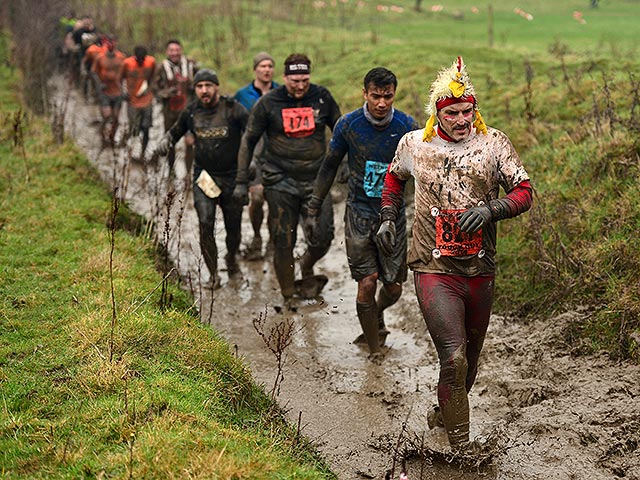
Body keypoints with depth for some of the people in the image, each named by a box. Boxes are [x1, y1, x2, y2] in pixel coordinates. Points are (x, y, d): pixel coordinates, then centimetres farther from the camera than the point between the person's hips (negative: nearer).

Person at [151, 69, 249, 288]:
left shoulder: (234, 109, -10)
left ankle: (231, 258, 42)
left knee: (233, 227, 10)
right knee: (206, 224, -13)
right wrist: (165, 142, -5)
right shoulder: (191, 112, 1)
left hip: (231, 176, -1)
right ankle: (213, 273, 0)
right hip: (203, 176, 1)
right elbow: (175, 132, 18)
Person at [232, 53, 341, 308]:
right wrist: (241, 181, 0)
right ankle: (288, 296, 20)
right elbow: (249, 140, 3)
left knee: (323, 238, -5)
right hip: (280, 182, -1)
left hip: (315, 181, 1)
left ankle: (306, 267, 28)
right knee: (283, 242, 3)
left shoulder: (322, 97, 0)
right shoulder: (268, 103, -5)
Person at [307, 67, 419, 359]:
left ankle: (376, 316, 41)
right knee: (367, 285, -10)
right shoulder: (348, 124, -9)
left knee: (393, 289, 5)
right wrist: (313, 209, 5)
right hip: (360, 213, -1)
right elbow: (330, 166, 4)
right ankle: (375, 350, 9)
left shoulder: (407, 127, -8)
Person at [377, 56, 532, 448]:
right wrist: (388, 219, 13)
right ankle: (460, 446, -7)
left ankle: (444, 413, 43)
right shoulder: (414, 143, 3)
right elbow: (395, 177, 23)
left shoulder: (493, 143, 0)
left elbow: (524, 192, -1)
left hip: (481, 270, 2)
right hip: (434, 270, -2)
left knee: (469, 359, 16)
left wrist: (490, 210, -19)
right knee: (454, 358, -17)